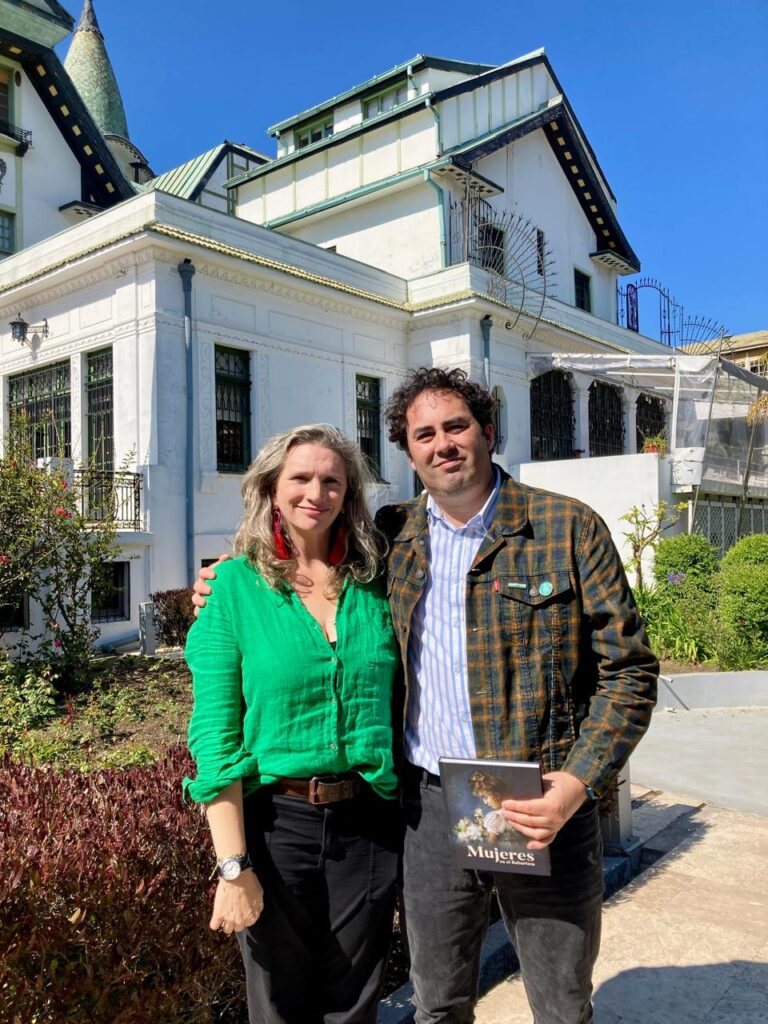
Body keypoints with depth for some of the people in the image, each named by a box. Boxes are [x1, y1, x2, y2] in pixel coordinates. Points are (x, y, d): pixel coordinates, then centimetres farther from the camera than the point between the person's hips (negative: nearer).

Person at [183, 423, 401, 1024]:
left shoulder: (374, 583, 1)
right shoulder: (237, 586, -8)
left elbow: (404, 698, 8)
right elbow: (214, 735, -10)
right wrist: (234, 868, -13)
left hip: (368, 822, 2)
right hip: (275, 821, -2)